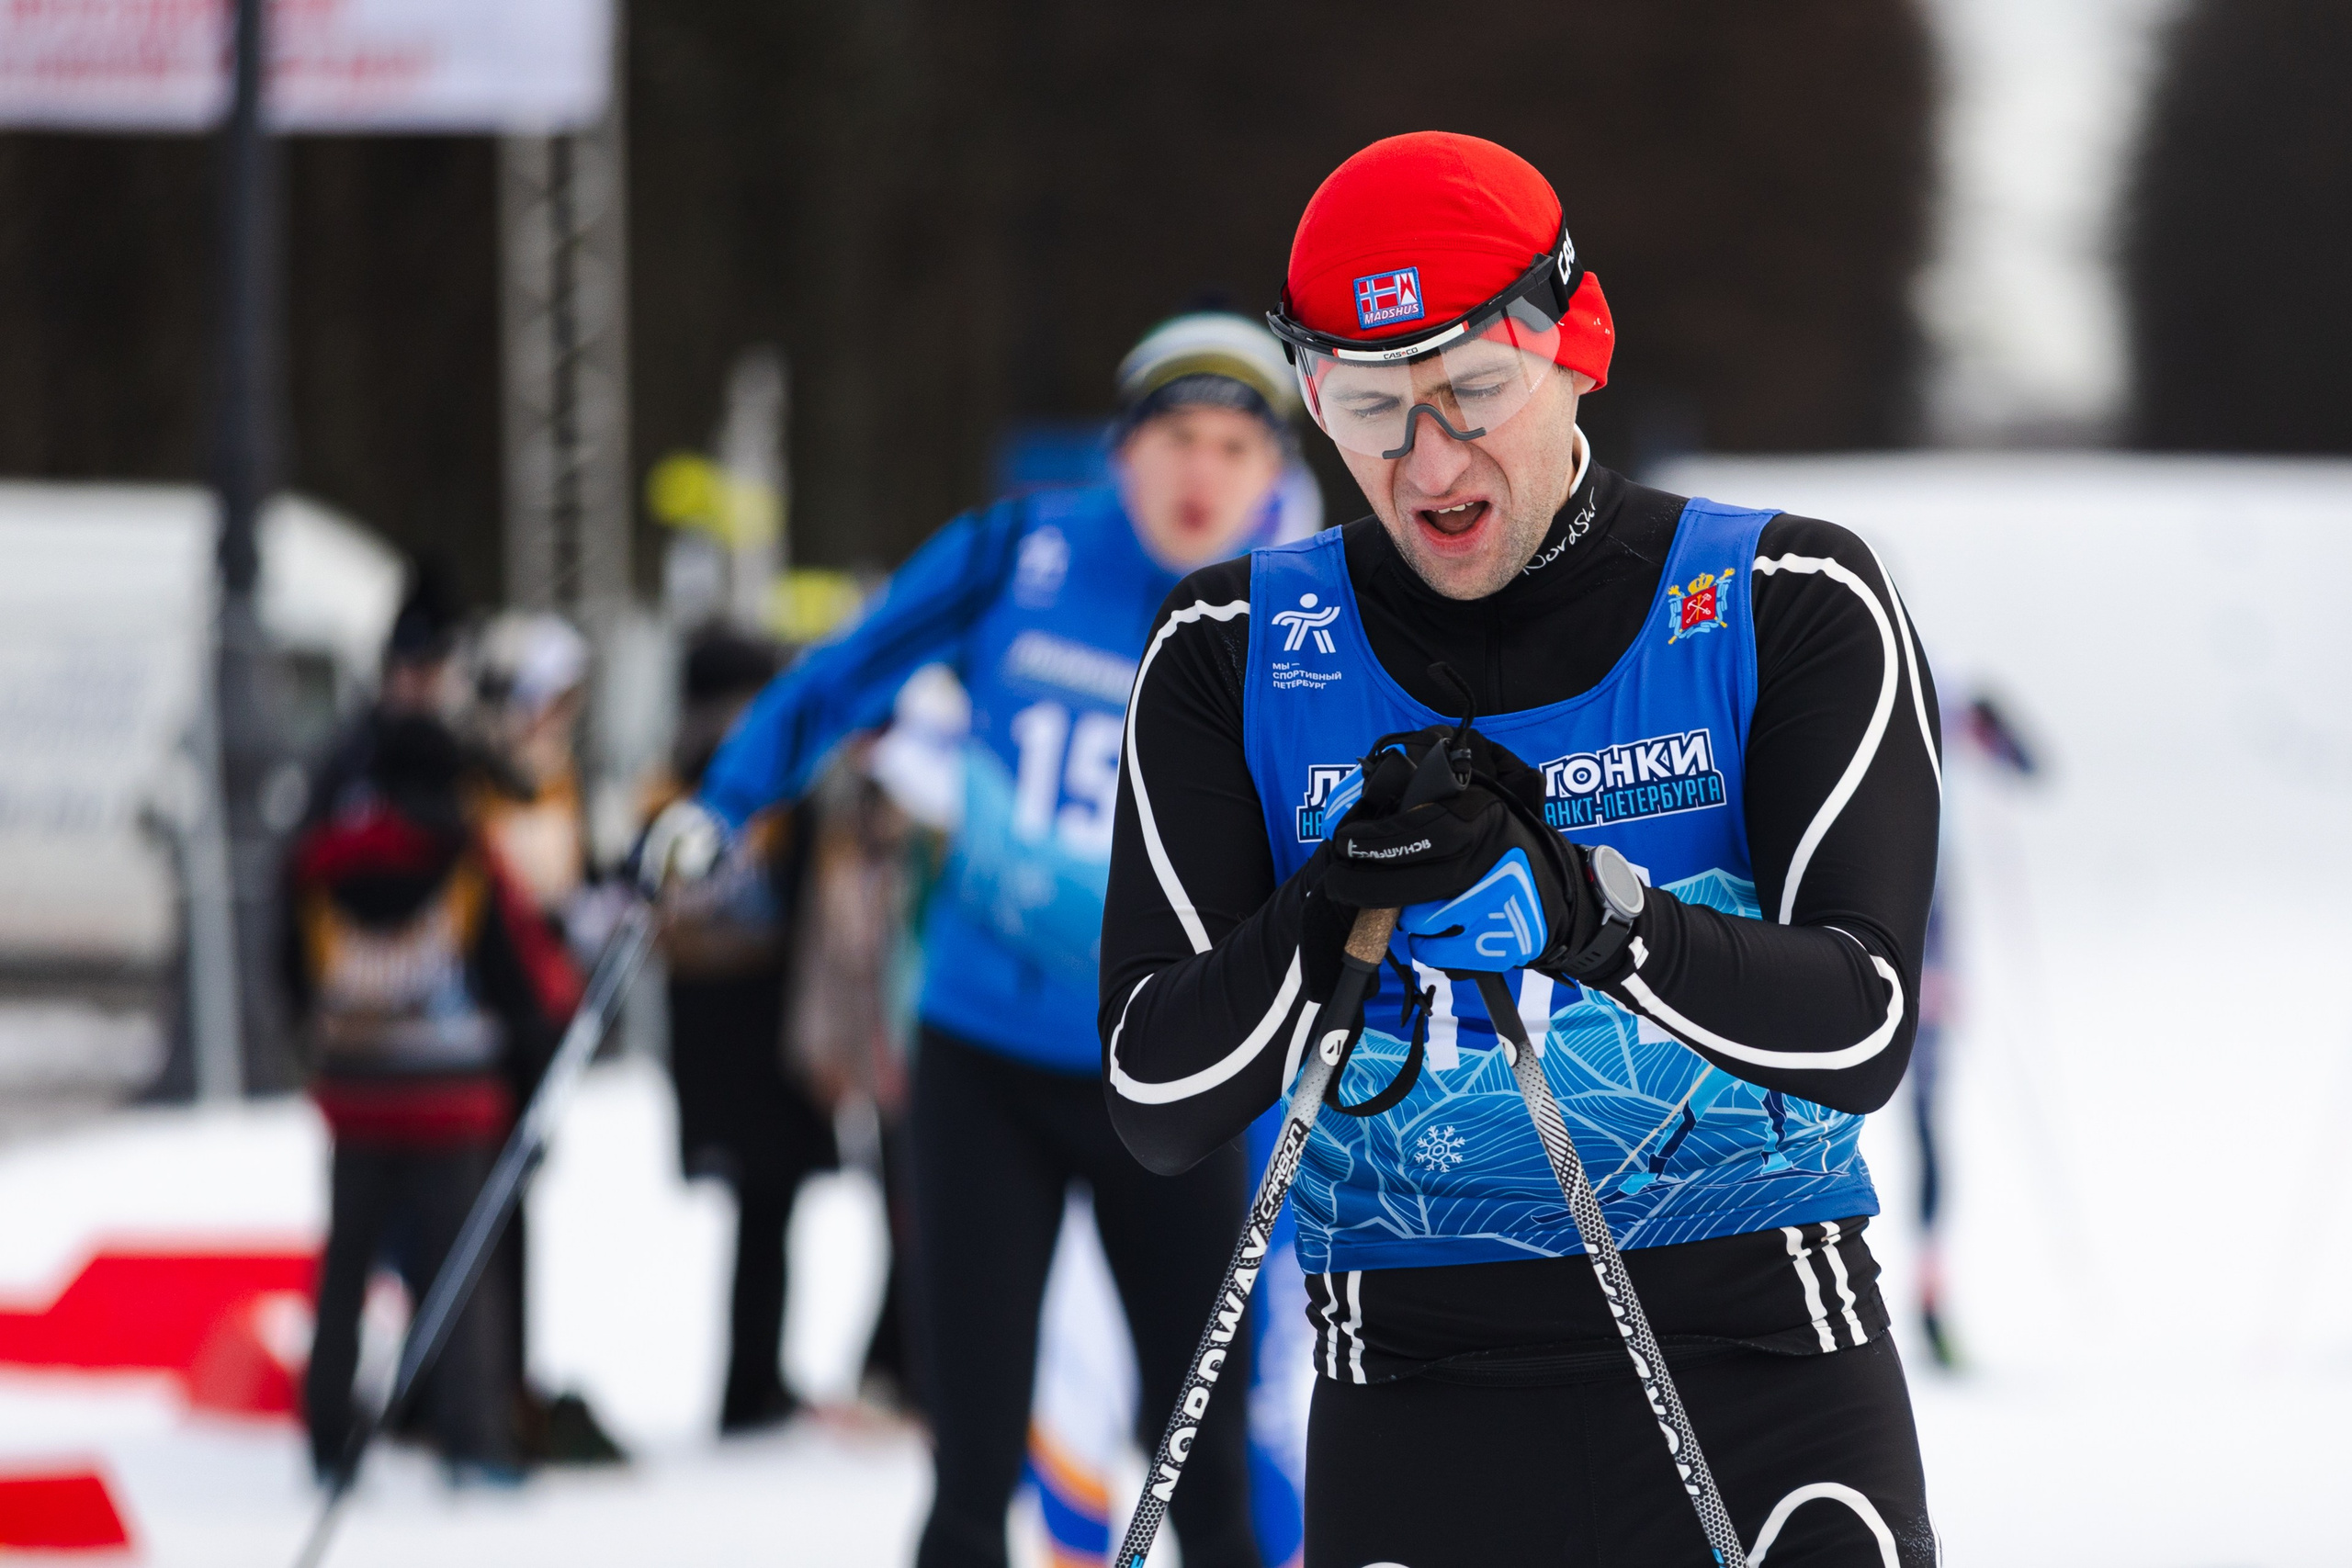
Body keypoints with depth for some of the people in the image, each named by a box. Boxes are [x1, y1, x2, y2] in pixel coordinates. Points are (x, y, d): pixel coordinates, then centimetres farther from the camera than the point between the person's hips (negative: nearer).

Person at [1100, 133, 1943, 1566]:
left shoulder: (1790, 609, 1)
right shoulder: (1235, 656, 5)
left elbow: (1861, 1030, -10)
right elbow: (1157, 1105, -1)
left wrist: (1596, 905, -26)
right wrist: (1330, 912, -19)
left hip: (1765, 1356, -1)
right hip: (1418, 1390, 1)